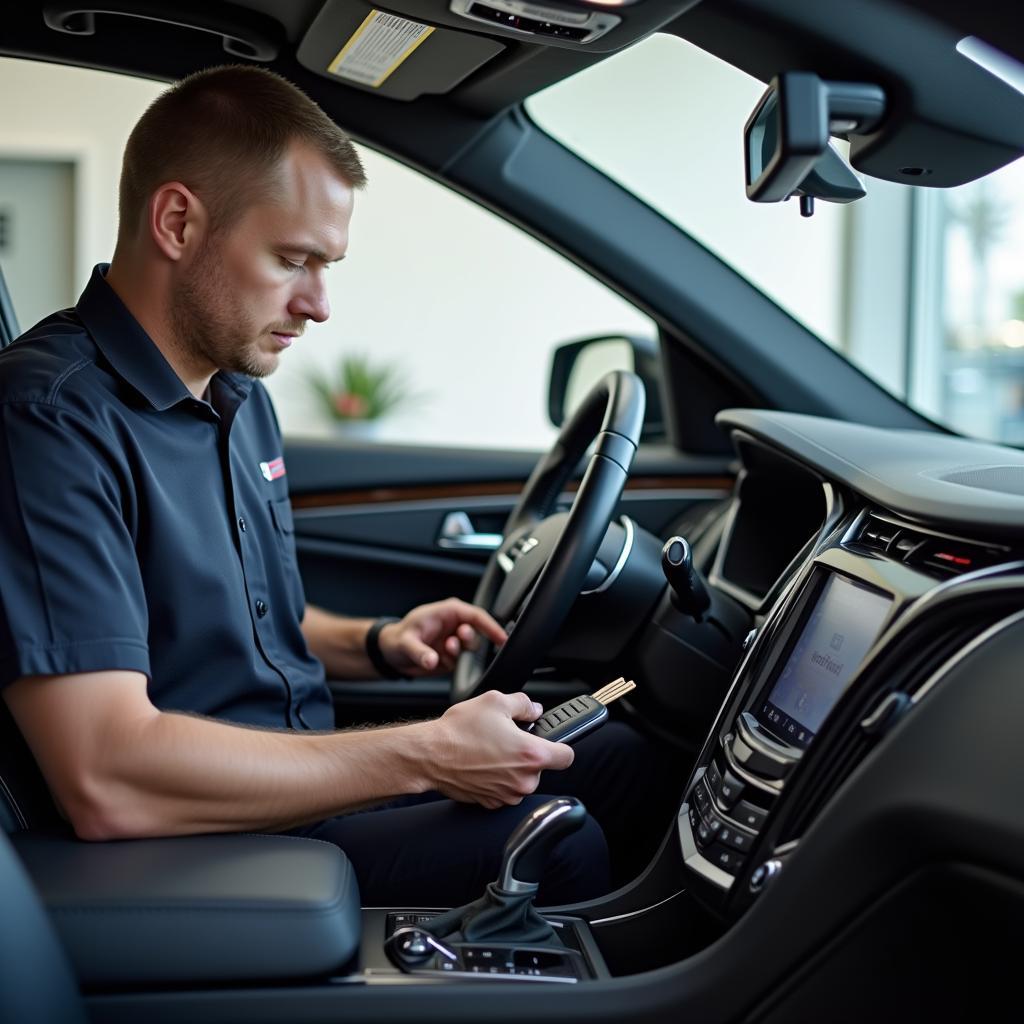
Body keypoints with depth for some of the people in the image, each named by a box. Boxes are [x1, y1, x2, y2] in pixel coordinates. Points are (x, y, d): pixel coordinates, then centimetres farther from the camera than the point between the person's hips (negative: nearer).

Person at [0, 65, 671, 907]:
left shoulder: (238, 395, 12)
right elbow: (107, 783, -31)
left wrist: (376, 644, 5)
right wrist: (425, 757, -26)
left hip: (306, 773, 10)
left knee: (615, 751, 8)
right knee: (553, 846, -25)